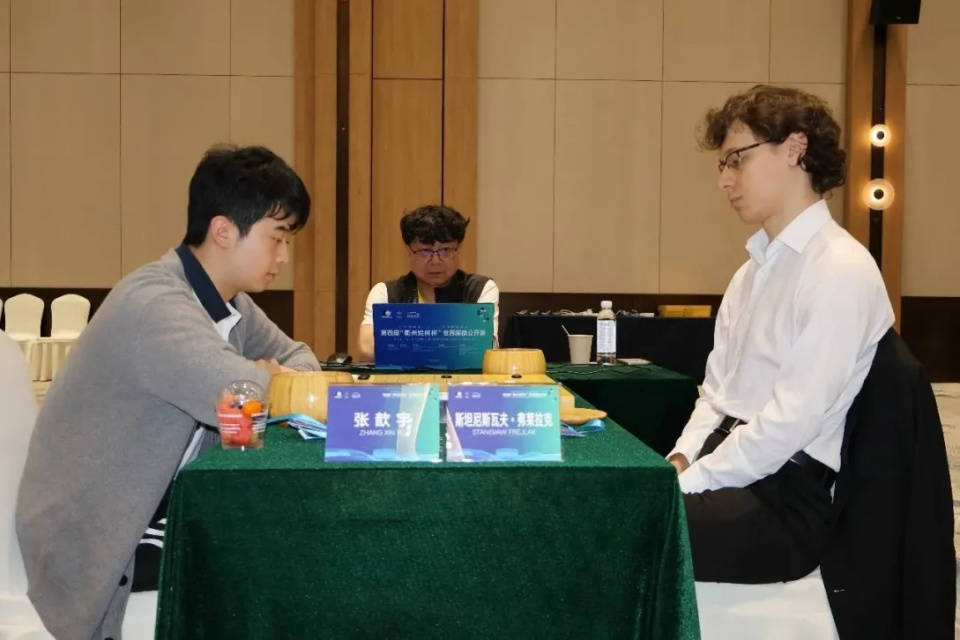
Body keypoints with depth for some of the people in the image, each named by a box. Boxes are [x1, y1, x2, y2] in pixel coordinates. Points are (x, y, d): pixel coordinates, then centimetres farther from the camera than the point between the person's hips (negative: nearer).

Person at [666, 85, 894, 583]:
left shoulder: (841, 272, -13)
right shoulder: (754, 270, 16)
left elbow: (792, 421, -19)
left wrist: (686, 483, -15)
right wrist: (680, 460, -2)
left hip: (782, 498, -8)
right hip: (729, 470, 8)